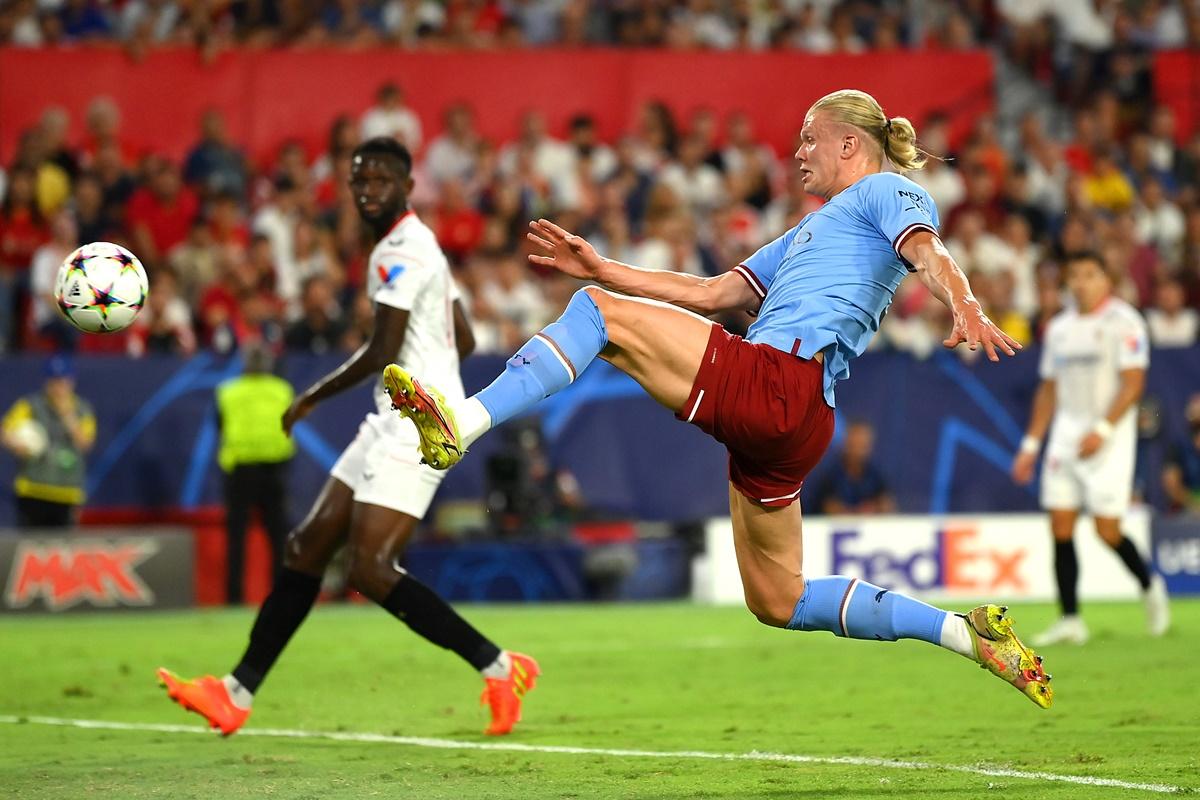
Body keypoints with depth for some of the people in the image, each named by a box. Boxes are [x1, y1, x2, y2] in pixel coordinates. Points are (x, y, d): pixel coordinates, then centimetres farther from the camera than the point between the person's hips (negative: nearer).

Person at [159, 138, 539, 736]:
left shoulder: (401, 251, -13)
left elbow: (383, 350, -18)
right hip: (392, 425, 11)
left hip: (414, 428, -11)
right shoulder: (417, 245, 18)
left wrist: (313, 397, -7)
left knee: (370, 569, -17)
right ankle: (238, 693, 12)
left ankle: (499, 669, -10)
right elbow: (463, 342, 23)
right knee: (307, 548, 9)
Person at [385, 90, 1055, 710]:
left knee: (599, 312, -12)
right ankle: (971, 635, 15)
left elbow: (929, 253, -12)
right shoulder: (812, 233, 38)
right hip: (780, 428, 10)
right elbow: (714, 294, 36)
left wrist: (967, 308, -35)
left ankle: (461, 423, -28)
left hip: (777, 380, -10)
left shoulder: (885, 191, 9)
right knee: (780, 603, 14)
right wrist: (602, 268, 30)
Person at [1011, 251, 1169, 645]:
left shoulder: (1122, 321, -7)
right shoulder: (1059, 328, 13)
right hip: (1066, 432, 6)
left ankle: (1150, 586, 19)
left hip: (1109, 435, -6)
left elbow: (1133, 384, -13)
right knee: (1060, 528, -3)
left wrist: (1102, 430, -22)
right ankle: (1070, 620, 1)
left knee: (1107, 530, -8)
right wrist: (1031, 444, 15)